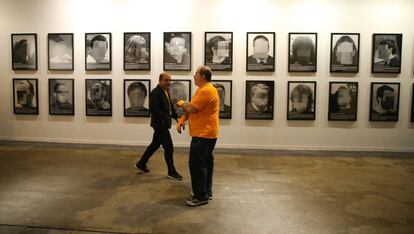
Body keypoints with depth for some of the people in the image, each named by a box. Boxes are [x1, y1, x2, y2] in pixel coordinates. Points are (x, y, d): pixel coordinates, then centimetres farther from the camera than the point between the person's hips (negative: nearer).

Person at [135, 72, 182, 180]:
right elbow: (153, 109, -26)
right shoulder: (155, 92, -18)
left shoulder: (166, 92, 12)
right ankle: (171, 172, 9)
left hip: (163, 124, 10)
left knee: (155, 144, 19)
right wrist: (167, 117, -28)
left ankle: (141, 163, 33)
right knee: (169, 148, -3)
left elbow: (170, 106, 16)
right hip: (160, 124, -10)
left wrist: (176, 117, 2)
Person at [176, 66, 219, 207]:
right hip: (206, 134, 11)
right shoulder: (203, 90, 16)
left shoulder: (206, 91, -19)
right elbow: (191, 108, 16)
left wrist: (181, 103, -1)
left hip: (203, 134, -11)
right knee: (206, 162, 15)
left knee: (196, 164, -7)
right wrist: (181, 120, 2)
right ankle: (207, 192, 25)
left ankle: (201, 196, -1)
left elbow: (191, 108, -22)